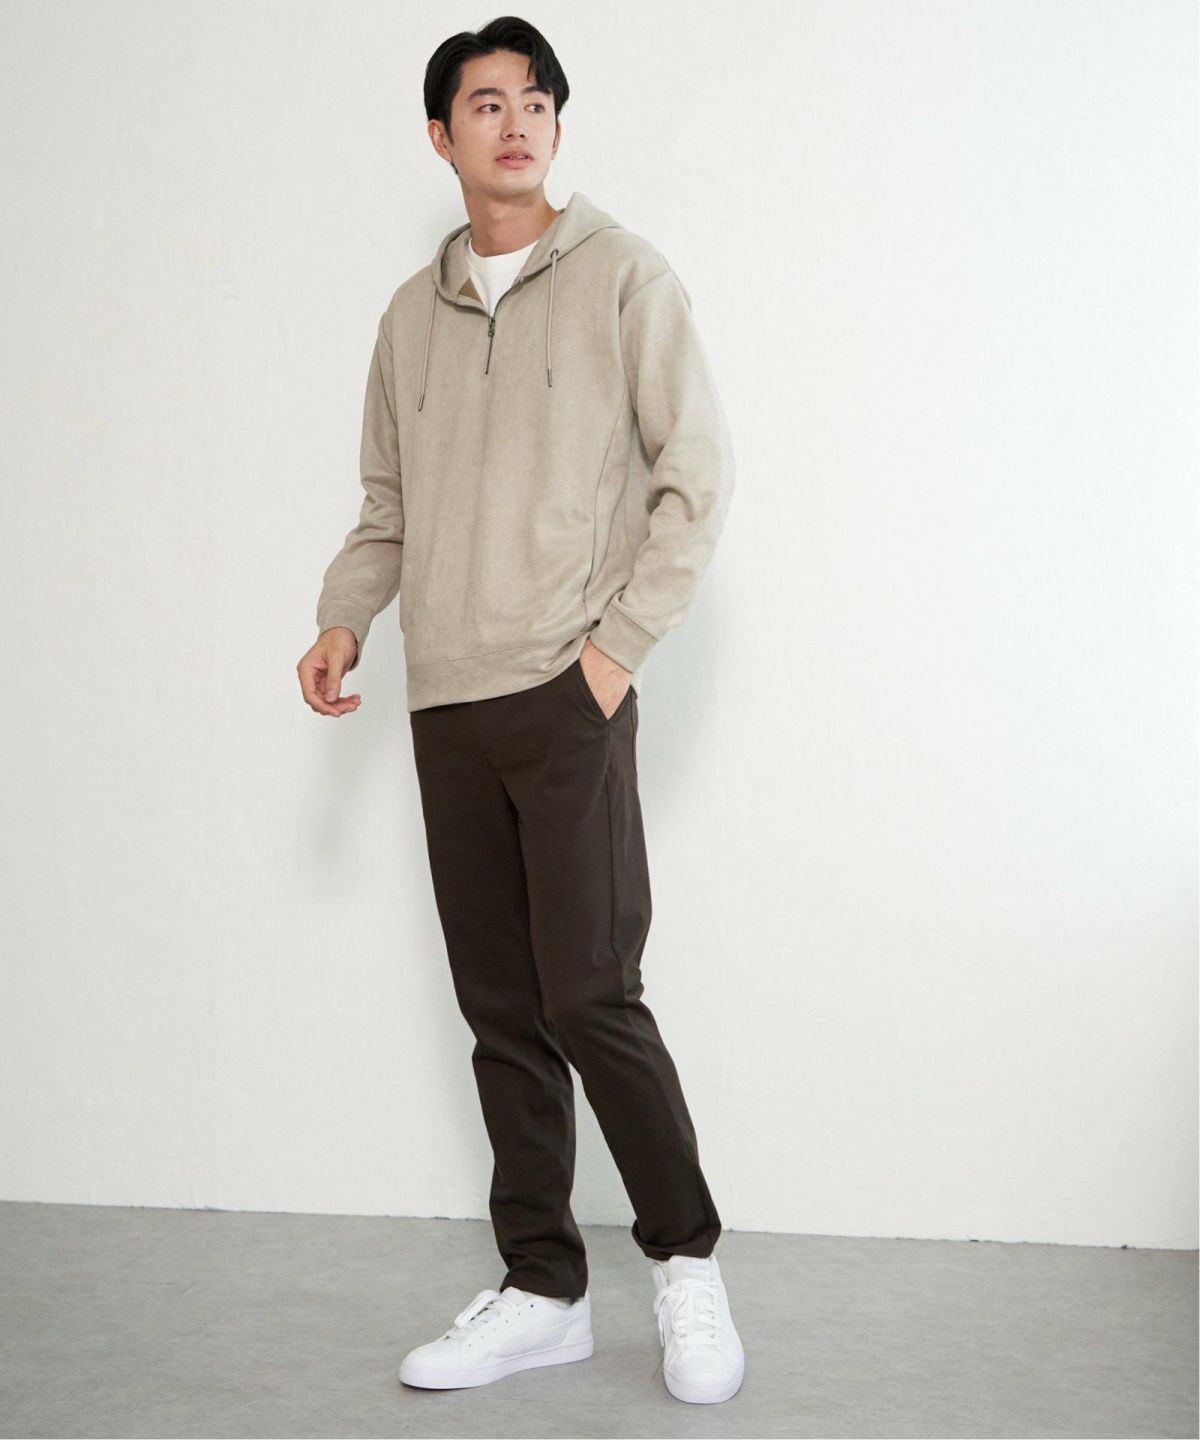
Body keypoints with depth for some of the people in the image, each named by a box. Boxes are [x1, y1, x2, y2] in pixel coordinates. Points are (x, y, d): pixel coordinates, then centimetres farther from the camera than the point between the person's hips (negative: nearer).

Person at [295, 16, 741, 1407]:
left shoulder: (622, 275, 1)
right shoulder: (411, 312, 15)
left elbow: (697, 473, -4)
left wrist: (620, 640, -11)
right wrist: (344, 617, 2)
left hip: (568, 695, -5)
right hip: (445, 704, 5)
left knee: (589, 996, -9)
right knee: (502, 1009, 8)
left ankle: (685, 1260, 11)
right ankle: (541, 1290, 18)